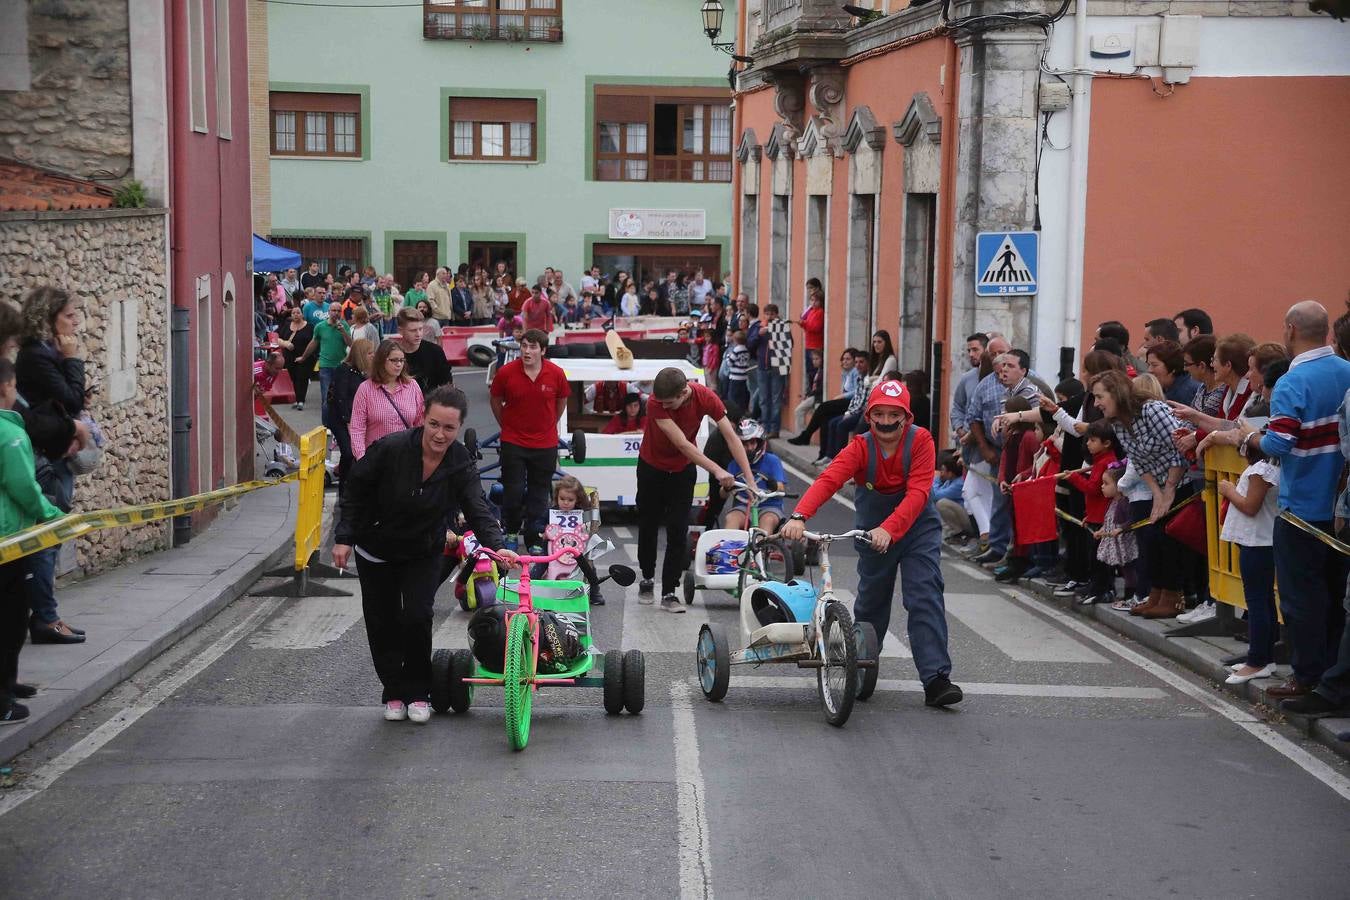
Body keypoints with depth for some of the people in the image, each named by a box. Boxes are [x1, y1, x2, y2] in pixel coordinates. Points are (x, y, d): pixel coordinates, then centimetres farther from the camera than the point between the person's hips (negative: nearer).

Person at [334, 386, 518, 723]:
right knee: (382, 623, 5)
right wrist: (344, 537, -13)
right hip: (375, 550, 0)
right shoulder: (390, 449, -25)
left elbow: (477, 509, -26)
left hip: (424, 553, 0)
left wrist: (496, 545, -45)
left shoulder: (462, 465, -19)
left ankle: (417, 692, 6)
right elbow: (355, 490, -12)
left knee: (417, 616, -13)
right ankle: (393, 692, 23)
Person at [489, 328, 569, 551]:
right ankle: (511, 531, 24)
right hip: (513, 442, -1)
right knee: (513, 491, 0)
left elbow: (562, 400, 10)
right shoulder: (506, 372, -12)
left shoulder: (556, 374, -9)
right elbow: (496, 400, 6)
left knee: (539, 494, 8)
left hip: (545, 443, 1)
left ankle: (534, 540, 21)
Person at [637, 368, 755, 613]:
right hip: (652, 466, -1)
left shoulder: (706, 398, -24)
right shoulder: (657, 402, -32)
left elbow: (732, 437, -21)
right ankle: (647, 579, 32)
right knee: (648, 526, 11)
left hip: (683, 469, 1)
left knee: (678, 531, -5)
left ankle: (669, 593, 0)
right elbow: (682, 444, -36)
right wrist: (717, 470, -42)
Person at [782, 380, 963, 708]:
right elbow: (828, 480, -32)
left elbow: (918, 492, -28)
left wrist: (889, 528, -43)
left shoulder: (920, 441, -19)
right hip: (872, 529, 1)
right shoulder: (860, 447, -17)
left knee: (925, 597, -12)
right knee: (871, 599, 12)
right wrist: (799, 516, -49)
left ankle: (936, 678, -15)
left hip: (917, 527, -1)